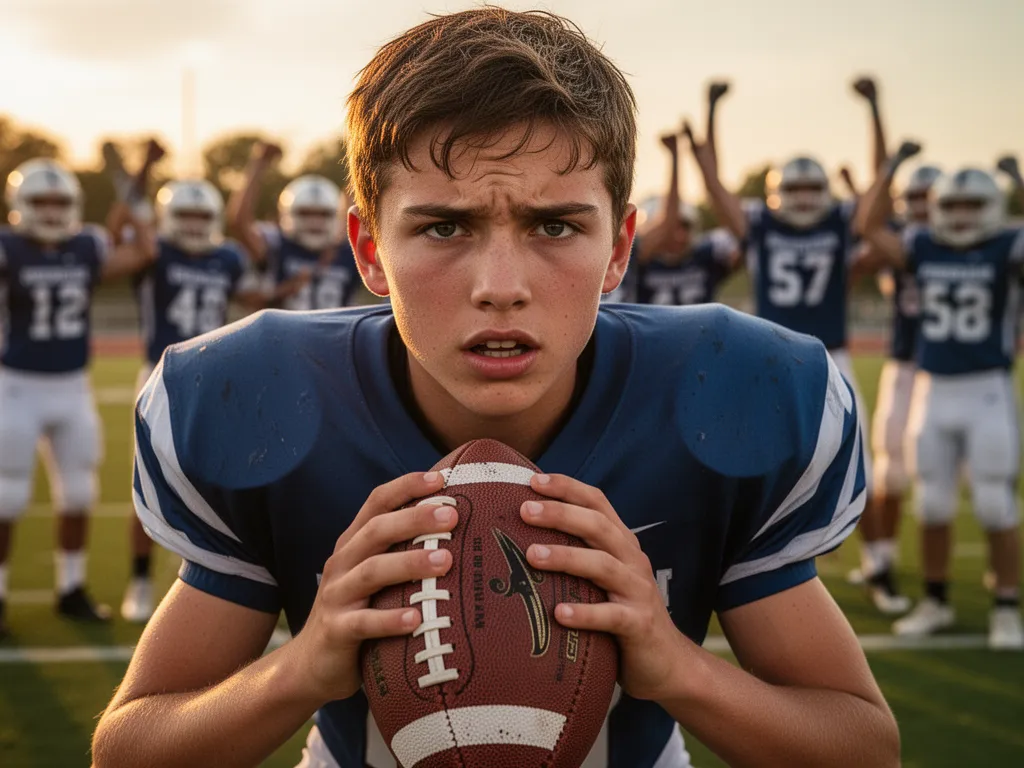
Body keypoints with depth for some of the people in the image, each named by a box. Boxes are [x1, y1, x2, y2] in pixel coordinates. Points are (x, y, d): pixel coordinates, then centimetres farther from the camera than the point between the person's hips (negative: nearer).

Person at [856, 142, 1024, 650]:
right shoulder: (923, 248, 6)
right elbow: (870, 226, 8)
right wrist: (892, 167, 5)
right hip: (932, 389, 4)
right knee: (933, 507, 12)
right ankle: (936, 602, 27)